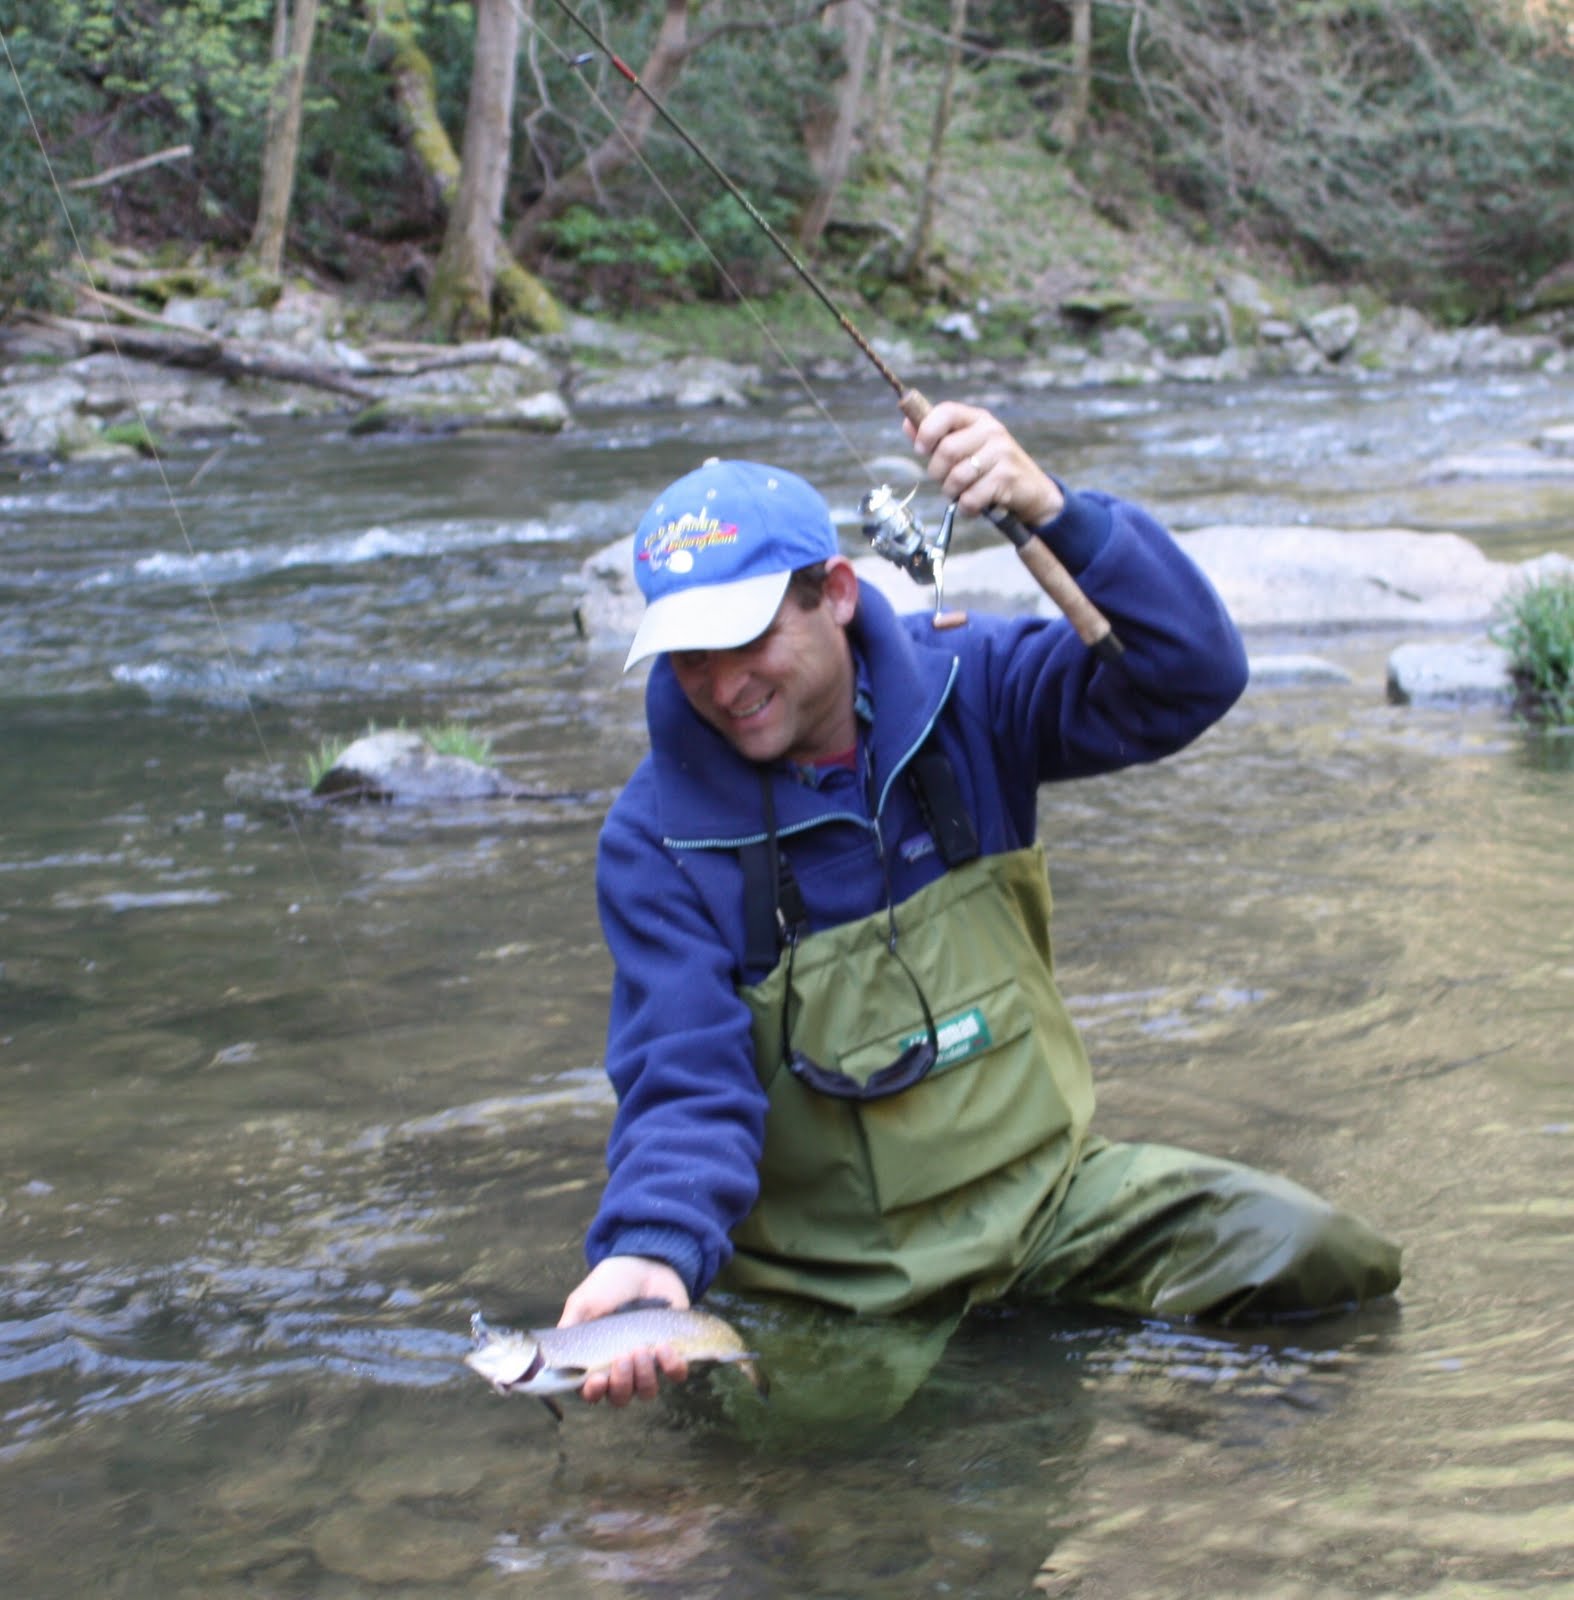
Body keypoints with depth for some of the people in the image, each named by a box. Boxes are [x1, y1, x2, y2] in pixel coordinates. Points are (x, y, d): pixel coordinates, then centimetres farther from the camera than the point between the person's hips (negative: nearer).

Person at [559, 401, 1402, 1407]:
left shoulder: (963, 692, -4)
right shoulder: (658, 842, -11)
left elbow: (1193, 678, -15)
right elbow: (686, 1085, -16)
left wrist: (1053, 512, -30)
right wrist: (653, 1250, -37)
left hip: (1045, 1186, 1)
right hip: (839, 1277, -1)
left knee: (1324, 1262, -17)